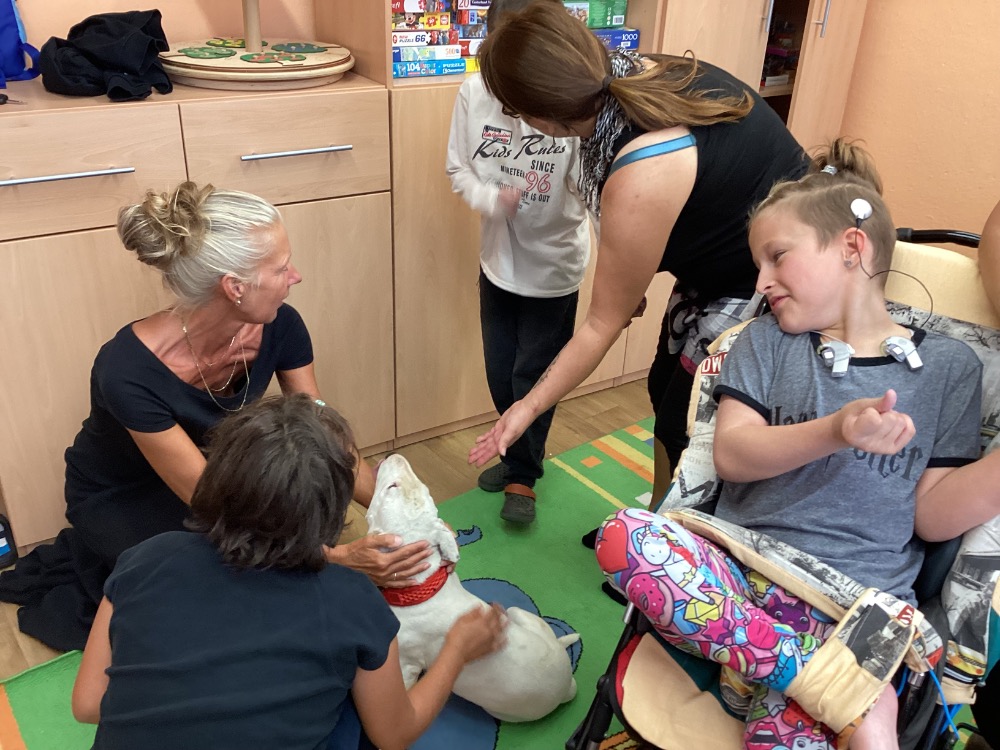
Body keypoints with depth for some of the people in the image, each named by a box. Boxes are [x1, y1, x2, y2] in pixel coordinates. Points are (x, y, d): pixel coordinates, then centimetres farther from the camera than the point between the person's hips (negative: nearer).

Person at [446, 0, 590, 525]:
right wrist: (491, 198, -21)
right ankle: (519, 457, 45)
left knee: (533, 377, 9)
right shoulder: (474, 93, -11)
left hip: (554, 266, -4)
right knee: (500, 374, 17)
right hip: (497, 261, 4)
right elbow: (458, 170, 0)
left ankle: (522, 476, 33)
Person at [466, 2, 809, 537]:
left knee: (685, 432, 3)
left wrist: (529, 408, -12)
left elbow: (604, 323, -22)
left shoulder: (642, 180, -35)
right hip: (721, 261, 9)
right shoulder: (638, 71, -13)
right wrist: (627, 282, 0)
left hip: (764, 289, -9)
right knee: (665, 389, 18)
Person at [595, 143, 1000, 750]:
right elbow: (731, 455, -3)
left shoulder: (949, 366, 7)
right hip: (740, 573, 4)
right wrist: (835, 431, -19)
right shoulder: (767, 342, 10)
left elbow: (931, 516, 4)